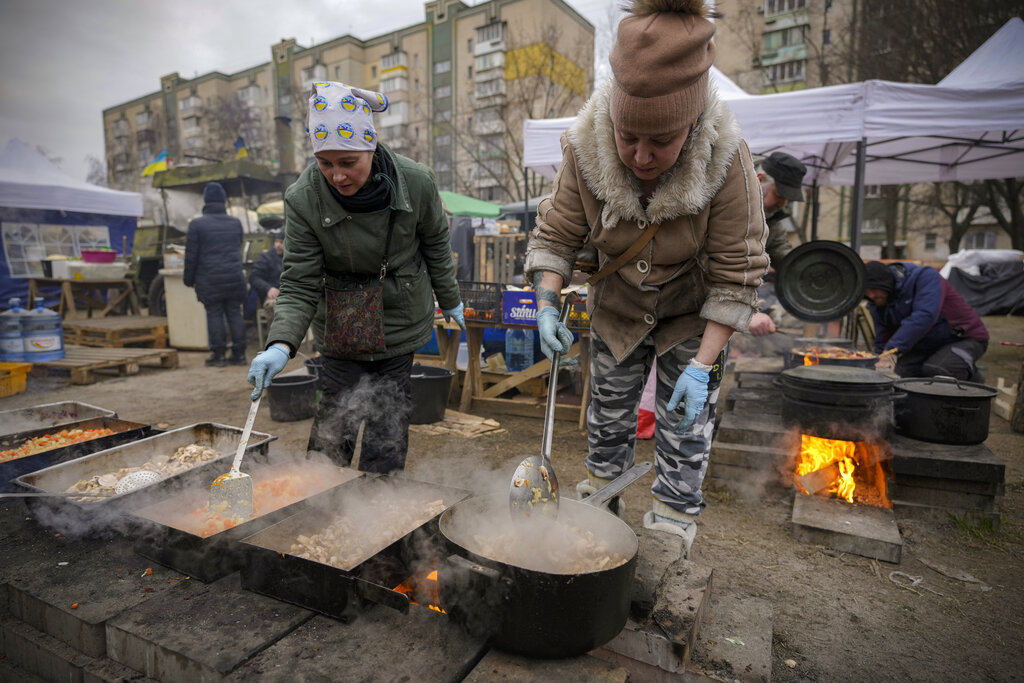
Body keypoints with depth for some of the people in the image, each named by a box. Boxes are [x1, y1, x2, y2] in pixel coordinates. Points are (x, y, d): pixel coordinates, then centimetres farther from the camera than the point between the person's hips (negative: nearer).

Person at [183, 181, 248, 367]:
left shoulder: (197, 224, -4)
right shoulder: (236, 222, 9)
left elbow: (191, 256, -2)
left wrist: (188, 279, 7)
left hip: (210, 279, -3)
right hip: (234, 277, 4)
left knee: (214, 315, 2)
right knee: (234, 314, 6)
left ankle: (218, 355, 4)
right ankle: (239, 353, 8)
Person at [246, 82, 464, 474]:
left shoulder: (416, 182, -15)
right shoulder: (302, 199, -17)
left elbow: (435, 245, 2)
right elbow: (299, 284, -15)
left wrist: (449, 301, 14)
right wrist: (281, 344, -32)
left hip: (401, 320, 1)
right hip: (341, 325, 0)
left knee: (388, 417, 5)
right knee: (338, 412, -1)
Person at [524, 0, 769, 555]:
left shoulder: (727, 160, -28)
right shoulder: (585, 150, -24)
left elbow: (736, 275, -23)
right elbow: (555, 235, -12)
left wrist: (703, 365, -27)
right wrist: (547, 305, -26)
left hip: (692, 318, -2)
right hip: (615, 310, 3)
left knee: (684, 434, 1)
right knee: (607, 419, 15)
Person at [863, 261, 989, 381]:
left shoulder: (926, 277, -22)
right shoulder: (877, 302, -2)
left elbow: (924, 316, -37)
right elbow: (882, 340, 4)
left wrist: (893, 350, -46)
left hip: (965, 338, -6)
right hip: (926, 345, 6)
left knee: (933, 371, -32)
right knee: (895, 374, -17)